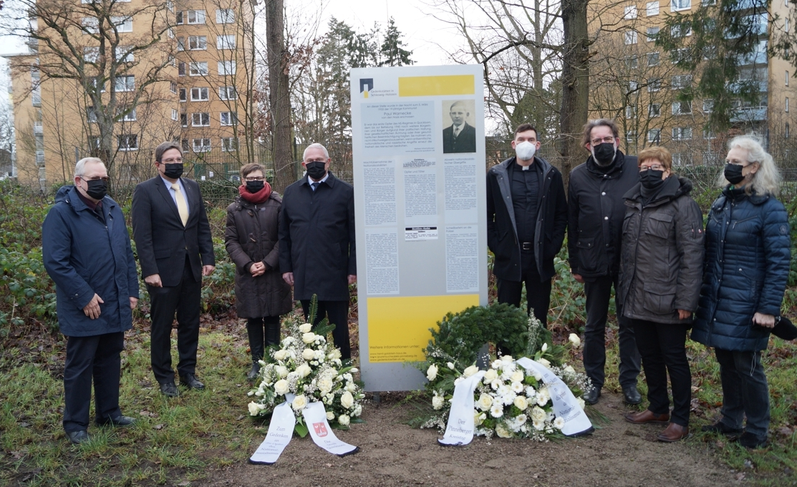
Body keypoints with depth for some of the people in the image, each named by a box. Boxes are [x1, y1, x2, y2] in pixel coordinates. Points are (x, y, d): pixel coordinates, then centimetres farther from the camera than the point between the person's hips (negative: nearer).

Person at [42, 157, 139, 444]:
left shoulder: (113, 209, 9)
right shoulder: (61, 213, -13)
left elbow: (127, 253, 14)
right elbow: (55, 262, -18)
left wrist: (132, 291, 8)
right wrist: (84, 297, -19)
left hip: (116, 306, 7)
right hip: (84, 310, -6)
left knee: (110, 361, 17)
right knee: (79, 367, 6)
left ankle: (109, 412, 32)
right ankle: (75, 424, 20)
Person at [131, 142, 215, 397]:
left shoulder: (193, 187, 9)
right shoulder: (145, 191, -7)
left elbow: (203, 226, 11)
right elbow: (142, 235, -11)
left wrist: (208, 258, 3)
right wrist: (150, 270, -16)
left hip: (192, 269, 5)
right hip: (164, 271, -5)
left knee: (190, 324, 13)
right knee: (162, 327, 8)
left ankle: (188, 371, 28)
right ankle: (164, 378, 22)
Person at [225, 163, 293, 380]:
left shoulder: (278, 204, -2)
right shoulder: (234, 209, 5)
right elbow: (231, 241, 2)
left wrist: (267, 263, -12)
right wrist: (247, 264, -11)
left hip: (273, 272, -2)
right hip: (247, 273, 2)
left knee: (272, 318, 7)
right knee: (253, 319, 9)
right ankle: (257, 361, 20)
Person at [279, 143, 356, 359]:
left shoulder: (345, 191, 1)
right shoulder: (291, 192, 11)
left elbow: (354, 233, -2)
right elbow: (284, 233, 12)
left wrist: (353, 268, -7)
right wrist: (286, 267, 6)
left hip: (335, 275, -3)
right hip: (304, 275, 3)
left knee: (339, 328, 6)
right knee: (312, 328, 12)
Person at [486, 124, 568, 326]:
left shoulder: (551, 174, 6)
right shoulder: (496, 174, 3)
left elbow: (561, 214, 7)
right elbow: (487, 215, 3)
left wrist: (554, 246, -2)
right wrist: (496, 246, -5)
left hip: (541, 257, 1)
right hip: (509, 257, -1)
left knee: (539, 317, 9)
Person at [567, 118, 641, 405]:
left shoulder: (637, 169, -2)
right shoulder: (578, 176, 3)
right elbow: (572, 224, 5)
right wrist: (576, 264, 4)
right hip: (594, 263, 1)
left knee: (630, 325, 11)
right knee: (594, 326, 12)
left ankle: (629, 381, 26)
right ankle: (594, 381, 26)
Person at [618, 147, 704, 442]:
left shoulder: (682, 205, -10)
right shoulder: (634, 204, 11)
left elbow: (691, 256, -14)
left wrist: (686, 301, -17)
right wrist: (624, 289, 15)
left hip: (668, 303, -7)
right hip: (637, 301, 7)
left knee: (674, 359, 6)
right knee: (649, 356, 17)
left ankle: (681, 420, 20)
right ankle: (658, 408, 35)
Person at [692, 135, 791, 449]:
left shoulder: (769, 209, -10)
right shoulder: (721, 204, 9)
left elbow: (779, 263, -12)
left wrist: (769, 308, -15)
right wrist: (703, 292, 12)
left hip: (746, 304, -6)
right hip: (716, 302, 6)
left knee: (747, 366, 2)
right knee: (726, 362, 14)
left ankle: (757, 431, 20)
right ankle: (731, 421, 29)